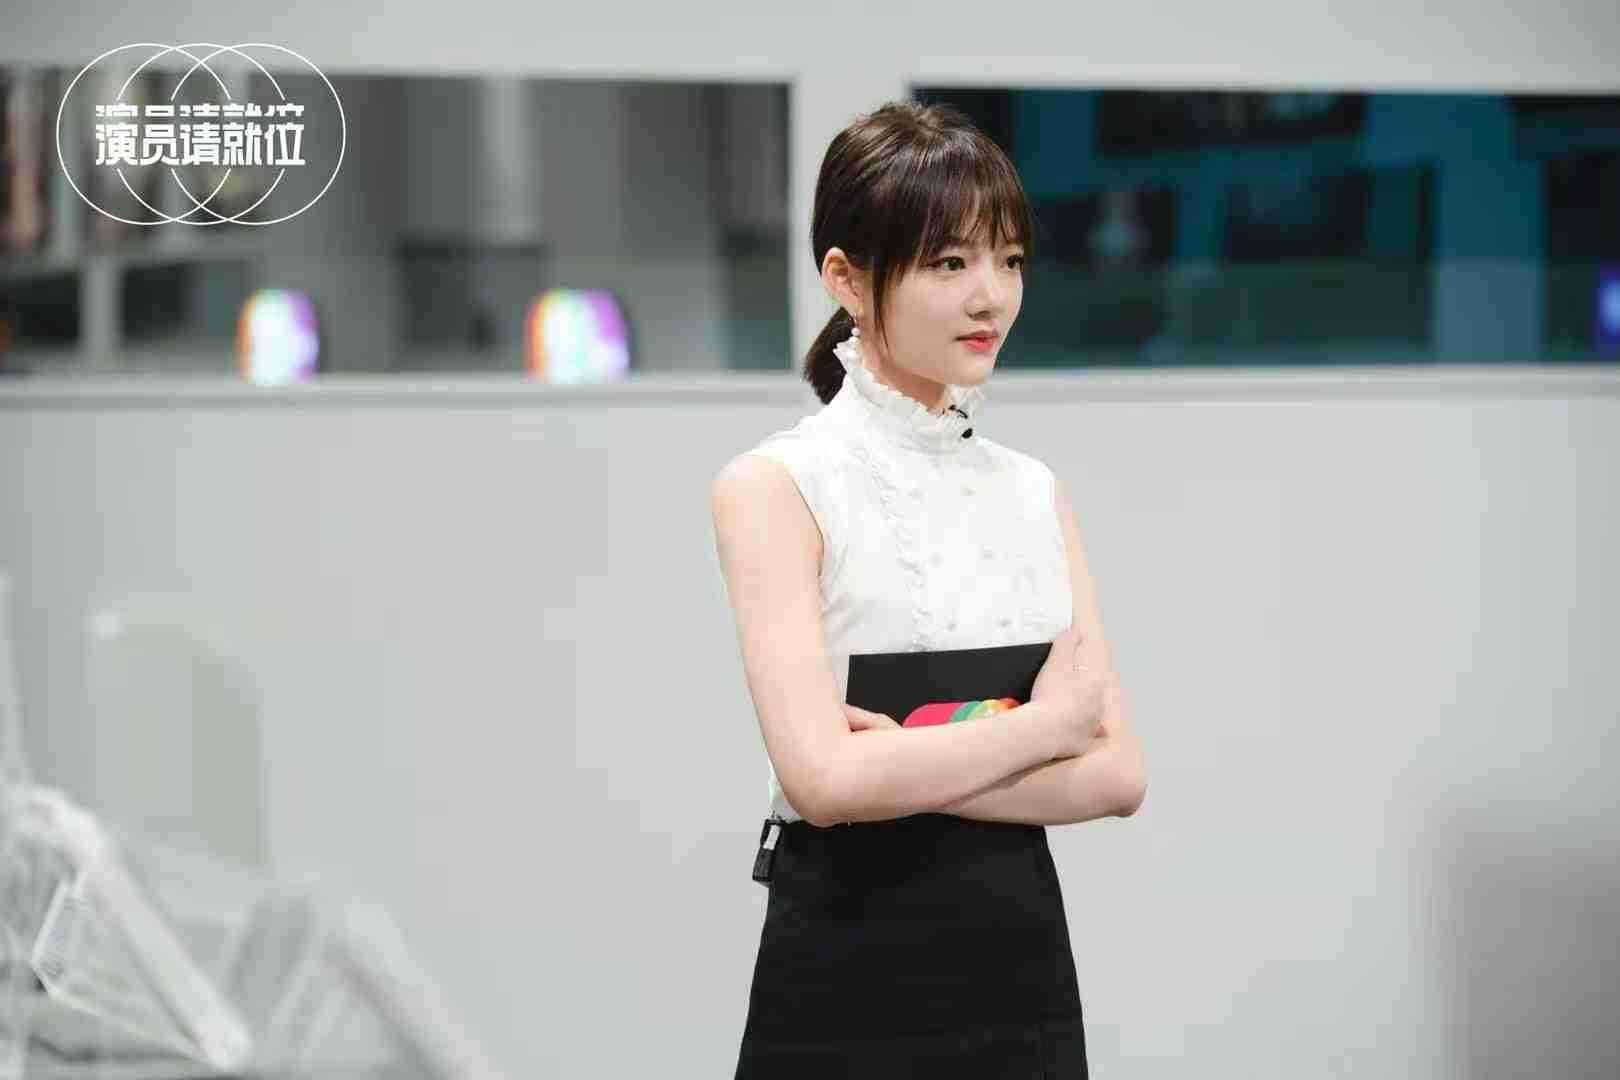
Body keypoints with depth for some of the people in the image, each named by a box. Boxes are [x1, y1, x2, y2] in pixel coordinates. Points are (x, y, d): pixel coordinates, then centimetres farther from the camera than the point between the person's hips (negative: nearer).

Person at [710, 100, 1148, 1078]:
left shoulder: (1034, 489, 7)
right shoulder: (777, 486, -8)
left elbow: (1117, 772, -1)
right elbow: (825, 776, -19)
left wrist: (910, 774, -15)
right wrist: (1048, 722, -9)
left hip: (1025, 957, 4)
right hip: (850, 968, -4)